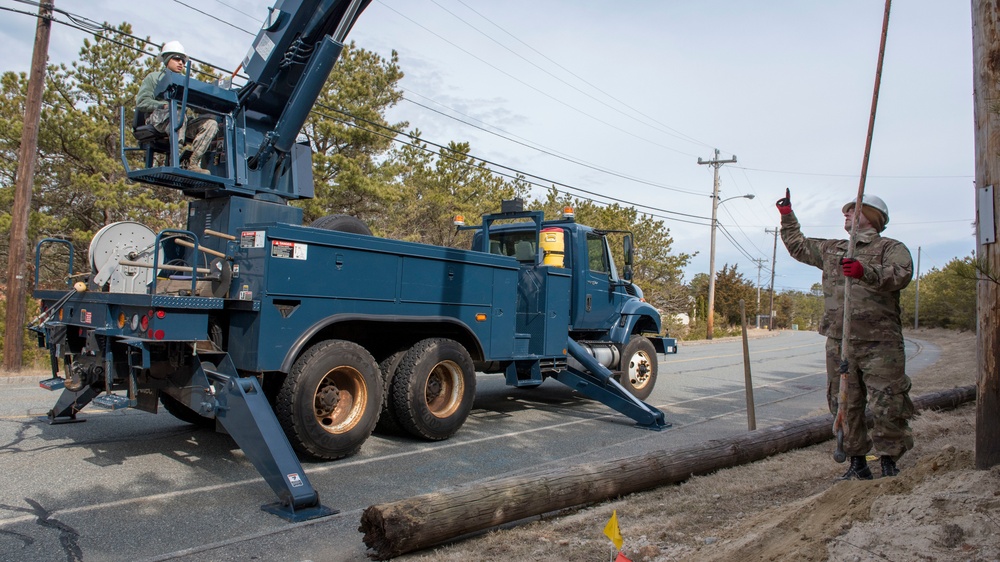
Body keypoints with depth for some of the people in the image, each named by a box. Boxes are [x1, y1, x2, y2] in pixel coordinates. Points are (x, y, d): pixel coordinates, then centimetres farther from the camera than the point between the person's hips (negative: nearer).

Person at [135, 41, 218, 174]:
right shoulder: (154, 77, 21)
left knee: (211, 124, -24)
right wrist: (165, 105, -12)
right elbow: (141, 102, 6)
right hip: (158, 118, -4)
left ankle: (193, 163, -38)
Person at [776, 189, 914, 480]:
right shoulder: (831, 249, 22)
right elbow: (796, 245, 35)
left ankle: (889, 463, 10)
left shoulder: (891, 247, 4)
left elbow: (901, 274, -17)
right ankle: (857, 463, 17)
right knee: (845, 406, 7)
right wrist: (787, 214, 36)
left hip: (880, 342, -5)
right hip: (839, 342, 5)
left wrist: (867, 272, -32)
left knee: (888, 406, -4)